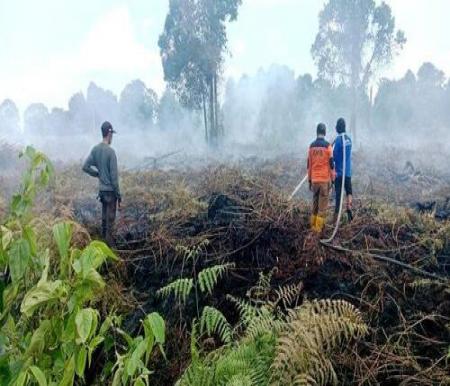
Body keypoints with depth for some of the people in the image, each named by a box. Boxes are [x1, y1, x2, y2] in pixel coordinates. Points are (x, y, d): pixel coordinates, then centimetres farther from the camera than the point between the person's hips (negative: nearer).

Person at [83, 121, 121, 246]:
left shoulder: (95, 149, 1)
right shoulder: (111, 152, -19)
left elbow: (85, 167, 3)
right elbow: (114, 176, -18)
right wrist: (119, 195, -12)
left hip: (101, 189, 7)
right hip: (110, 190, -7)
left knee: (104, 216, 18)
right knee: (110, 217, 2)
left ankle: (104, 237, 29)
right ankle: (109, 242, 9)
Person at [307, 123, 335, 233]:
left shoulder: (311, 146, 5)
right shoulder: (327, 146, -7)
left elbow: (309, 165, 8)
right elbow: (331, 164, -6)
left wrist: (309, 180, 15)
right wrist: (332, 179, 1)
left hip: (314, 180, 4)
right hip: (325, 179, -4)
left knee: (315, 203, 15)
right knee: (322, 205, 0)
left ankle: (313, 226, 17)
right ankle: (319, 229, -2)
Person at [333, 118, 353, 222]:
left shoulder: (338, 139, -14)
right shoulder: (349, 139, 8)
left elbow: (334, 156, -14)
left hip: (339, 172, -5)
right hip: (348, 171, 5)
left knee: (338, 194, -2)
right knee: (349, 191, 17)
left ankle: (336, 217, 1)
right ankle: (349, 206, -6)